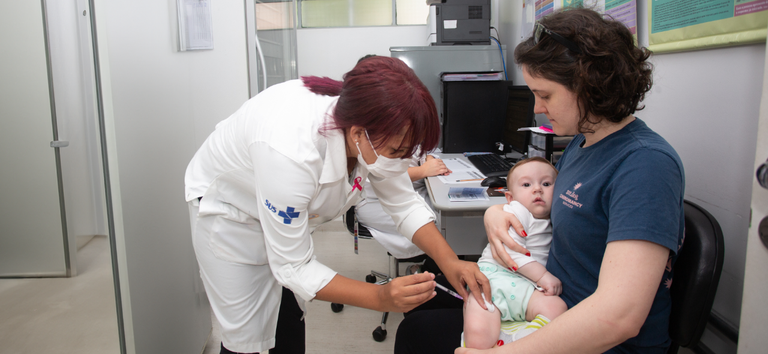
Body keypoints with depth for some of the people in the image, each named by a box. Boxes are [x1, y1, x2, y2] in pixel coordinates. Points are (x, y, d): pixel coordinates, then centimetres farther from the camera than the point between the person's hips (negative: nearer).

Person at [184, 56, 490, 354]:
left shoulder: (375, 132, -25)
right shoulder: (292, 151, -44)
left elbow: (405, 205, -9)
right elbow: (291, 266, -33)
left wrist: (450, 262, -22)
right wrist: (381, 298, -39)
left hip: (289, 211, 6)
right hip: (229, 207, -5)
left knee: (290, 319, 14)